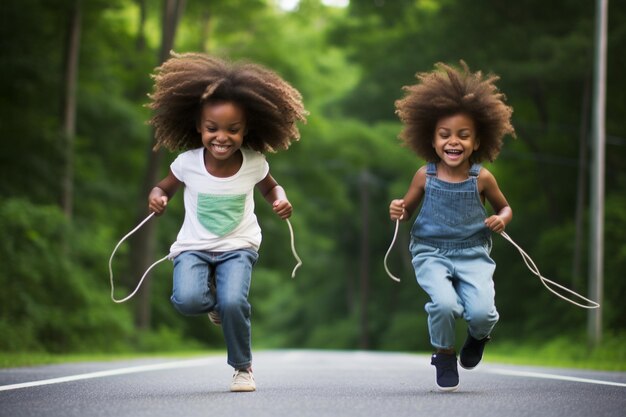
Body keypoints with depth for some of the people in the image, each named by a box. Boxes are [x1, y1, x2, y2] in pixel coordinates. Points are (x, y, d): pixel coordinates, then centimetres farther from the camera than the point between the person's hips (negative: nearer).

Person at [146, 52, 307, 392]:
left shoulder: (253, 164, -10)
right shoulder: (187, 163, -12)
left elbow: (270, 187, 11)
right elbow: (164, 186, 6)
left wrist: (280, 200, -11)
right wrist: (156, 197, -18)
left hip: (238, 247, 0)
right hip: (193, 247, 0)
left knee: (233, 303, -25)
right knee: (187, 300, -28)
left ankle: (243, 367, 3)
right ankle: (216, 299, 12)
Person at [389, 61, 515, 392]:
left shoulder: (482, 179, -3)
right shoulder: (425, 176, -3)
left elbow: (504, 207, 13)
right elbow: (407, 209, 11)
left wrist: (502, 220, -9)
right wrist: (398, 211, -12)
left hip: (473, 254, 0)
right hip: (431, 253, 0)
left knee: (481, 311, -20)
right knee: (444, 303, -27)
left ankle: (478, 336, 22)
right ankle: (444, 355, 5)